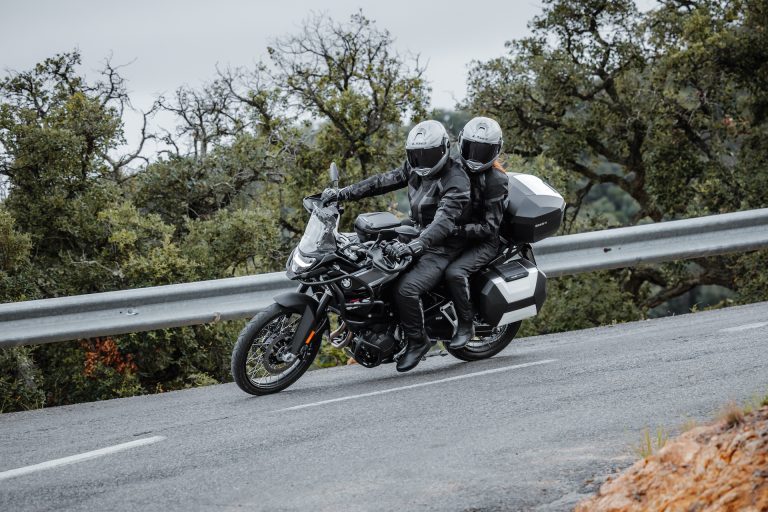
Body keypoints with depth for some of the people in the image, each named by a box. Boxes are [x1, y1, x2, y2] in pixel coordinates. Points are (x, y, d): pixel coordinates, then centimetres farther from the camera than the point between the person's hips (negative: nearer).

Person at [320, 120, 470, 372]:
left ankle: (417, 341, -8)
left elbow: (443, 222, -34)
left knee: (406, 288, -28)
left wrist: (414, 246, -48)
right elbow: (382, 182, 3)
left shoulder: (456, 182, -22)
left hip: (441, 247, -9)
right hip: (418, 236, 9)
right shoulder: (416, 169, 5)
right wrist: (342, 193, -7)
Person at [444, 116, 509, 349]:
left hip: (484, 242, -8)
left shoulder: (496, 180, -15)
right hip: (459, 236, 8)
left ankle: (466, 325, -17)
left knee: (455, 272, -32)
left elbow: (489, 227, -19)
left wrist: (460, 230, -33)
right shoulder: (458, 169, 5)